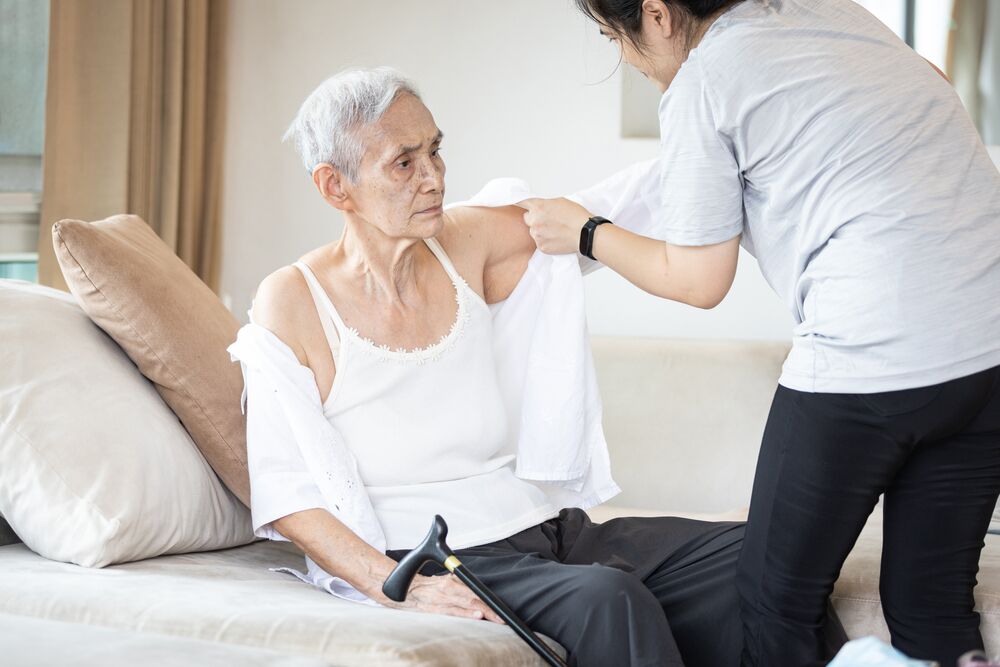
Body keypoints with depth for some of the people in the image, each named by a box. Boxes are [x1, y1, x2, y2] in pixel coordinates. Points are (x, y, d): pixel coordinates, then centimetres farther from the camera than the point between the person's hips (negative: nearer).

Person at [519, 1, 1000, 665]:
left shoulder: (699, 88, -3)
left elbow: (697, 281, 2)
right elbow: (939, 86, 32)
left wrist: (585, 232, 16)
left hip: (874, 356, -7)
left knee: (778, 608, 7)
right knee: (935, 607, 14)